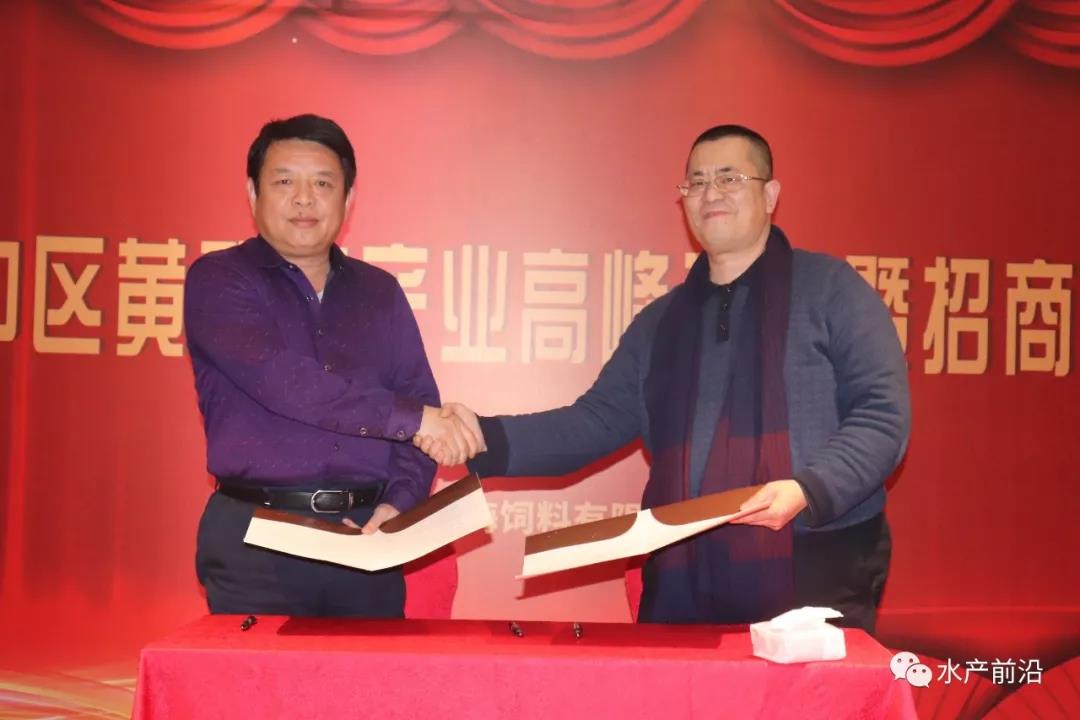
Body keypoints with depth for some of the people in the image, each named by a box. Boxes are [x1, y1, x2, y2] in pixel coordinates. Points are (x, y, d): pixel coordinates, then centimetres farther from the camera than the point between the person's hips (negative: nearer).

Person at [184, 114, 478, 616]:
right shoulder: (218, 280, -1)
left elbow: (420, 402, 8)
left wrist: (399, 504, -9)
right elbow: (281, 382, -17)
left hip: (368, 539, 4)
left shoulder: (380, 293, 13)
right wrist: (410, 417, -19)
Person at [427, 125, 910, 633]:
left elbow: (883, 413, -5)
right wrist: (490, 439, -1)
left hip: (812, 572, -4)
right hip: (683, 578, 4)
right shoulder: (660, 321, 17)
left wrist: (809, 490, -21)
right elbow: (598, 421, 13)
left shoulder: (829, 288, 1)